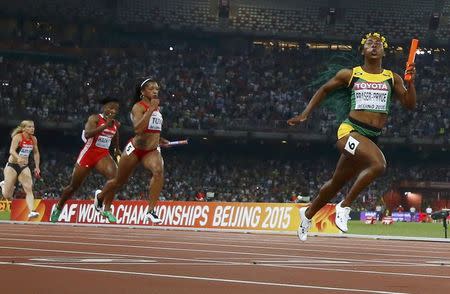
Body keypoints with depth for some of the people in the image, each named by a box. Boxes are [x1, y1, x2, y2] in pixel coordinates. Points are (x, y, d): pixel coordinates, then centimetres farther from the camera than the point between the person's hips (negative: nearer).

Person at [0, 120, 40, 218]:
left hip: (24, 167, 4)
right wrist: (18, 158, -49)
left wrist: (37, 167, 9)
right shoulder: (18, 137, -16)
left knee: (29, 189, -17)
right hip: (12, 166, -4)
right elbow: (12, 150, -29)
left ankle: (31, 212, -26)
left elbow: (36, 153, 16)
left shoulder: (33, 139, 2)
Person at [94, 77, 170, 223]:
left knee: (159, 170, -30)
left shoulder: (156, 106, 7)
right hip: (135, 149, -4)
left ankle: (151, 211, -28)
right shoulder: (138, 107, -16)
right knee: (119, 181, 15)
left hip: (152, 151, 4)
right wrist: (151, 109, -33)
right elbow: (138, 129, -33)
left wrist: (159, 139, 16)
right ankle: (100, 196, 50)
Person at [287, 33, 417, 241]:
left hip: (372, 138, 5)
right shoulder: (350, 75, 4)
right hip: (350, 131, -5)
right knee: (378, 164, -31)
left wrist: (410, 82, -11)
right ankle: (344, 207, -17)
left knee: (338, 183, 17)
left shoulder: (392, 79, 11)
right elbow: (324, 90, 18)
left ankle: (308, 214, 41)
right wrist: (305, 114, 14)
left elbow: (410, 105, 5)